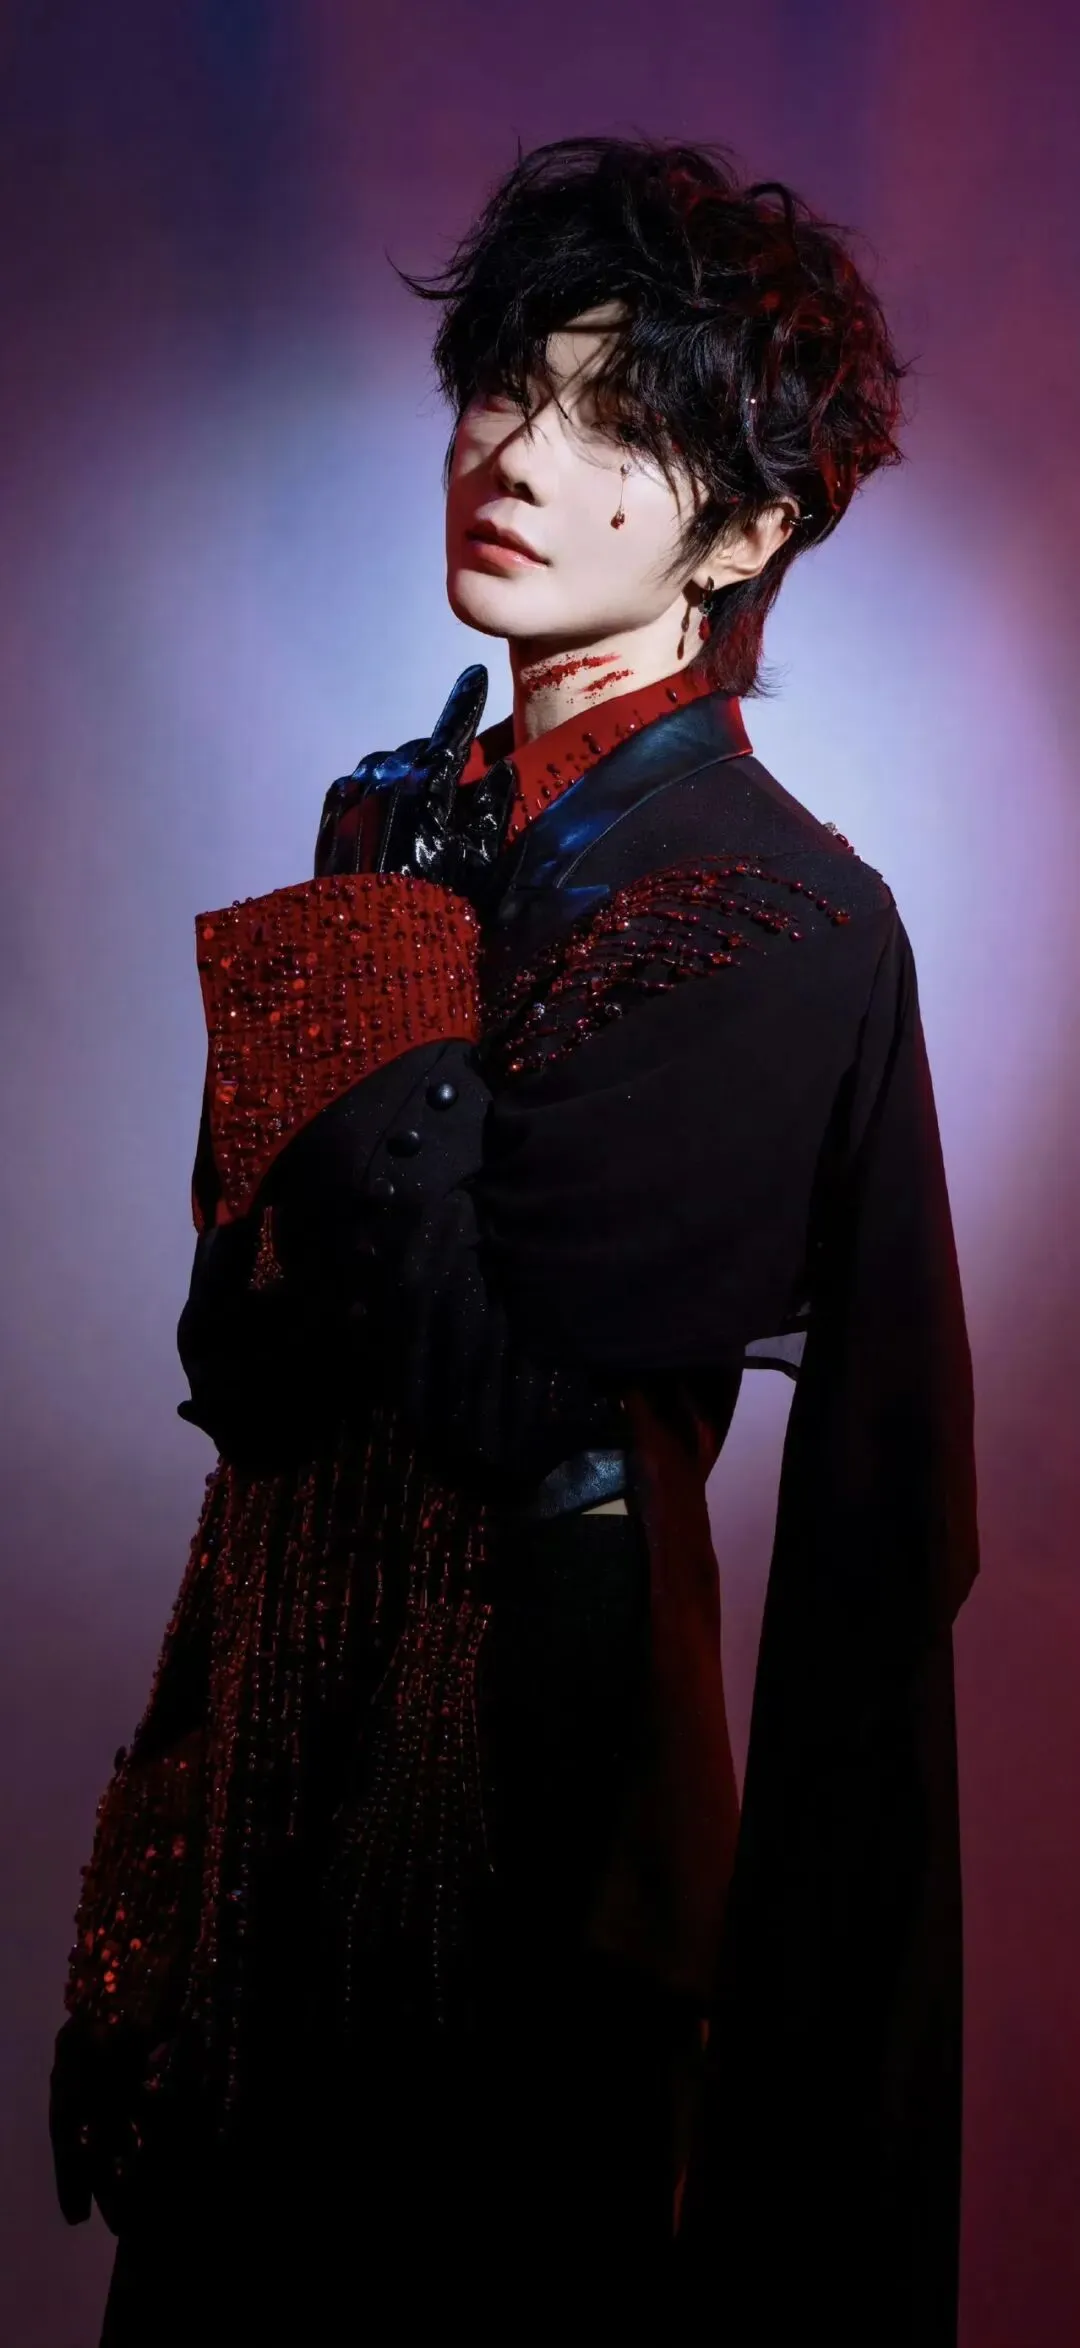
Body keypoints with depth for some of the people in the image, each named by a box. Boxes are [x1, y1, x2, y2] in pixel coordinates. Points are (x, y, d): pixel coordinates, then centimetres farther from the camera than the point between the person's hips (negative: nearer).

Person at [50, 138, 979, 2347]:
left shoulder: (781, 921, -16)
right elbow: (225, 1337, 7)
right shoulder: (404, 819, 6)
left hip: (514, 1738, -7)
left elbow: (506, 1391, -23)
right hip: (283, 1708, 7)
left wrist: (379, 1021, -14)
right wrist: (401, 1304, -10)